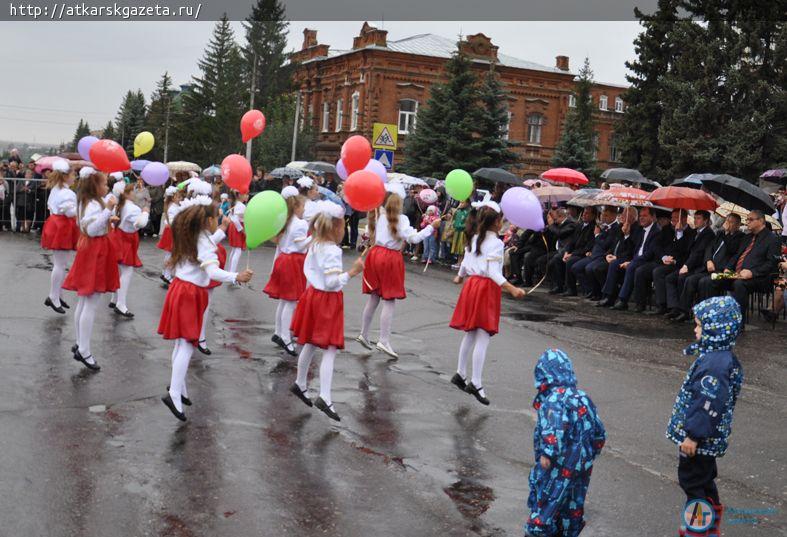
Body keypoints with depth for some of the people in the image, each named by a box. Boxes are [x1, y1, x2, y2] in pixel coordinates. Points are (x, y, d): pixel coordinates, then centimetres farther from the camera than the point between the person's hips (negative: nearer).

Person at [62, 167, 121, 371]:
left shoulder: (87, 202, 13)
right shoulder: (94, 205, -19)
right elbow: (92, 230, -30)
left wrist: (107, 220, 19)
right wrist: (108, 210, -33)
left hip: (91, 251, 11)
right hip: (95, 254, -11)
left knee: (84, 301, 15)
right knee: (91, 303, -9)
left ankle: (80, 344, 24)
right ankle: (84, 351, -8)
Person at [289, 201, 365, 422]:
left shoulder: (315, 245, 5)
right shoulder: (332, 251, -22)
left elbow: (308, 269, 16)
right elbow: (332, 282, -26)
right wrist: (352, 271, -26)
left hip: (314, 294, 9)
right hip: (327, 301, -9)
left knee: (310, 344, 22)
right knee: (330, 350, -8)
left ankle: (300, 384, 35)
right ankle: (324, 398, -13)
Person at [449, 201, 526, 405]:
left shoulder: (473, 239, 9)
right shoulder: (495, 243, -15)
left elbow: (465, 262, 19)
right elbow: (494, 272, -22)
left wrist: (459, 277, 38)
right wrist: (511, 289, -30)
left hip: (472, 284, 8)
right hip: (487, 288, -8)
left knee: (471, 334, 18)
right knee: (483, 338, -6)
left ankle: (460, 374, 26)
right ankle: (476, 384, -7)